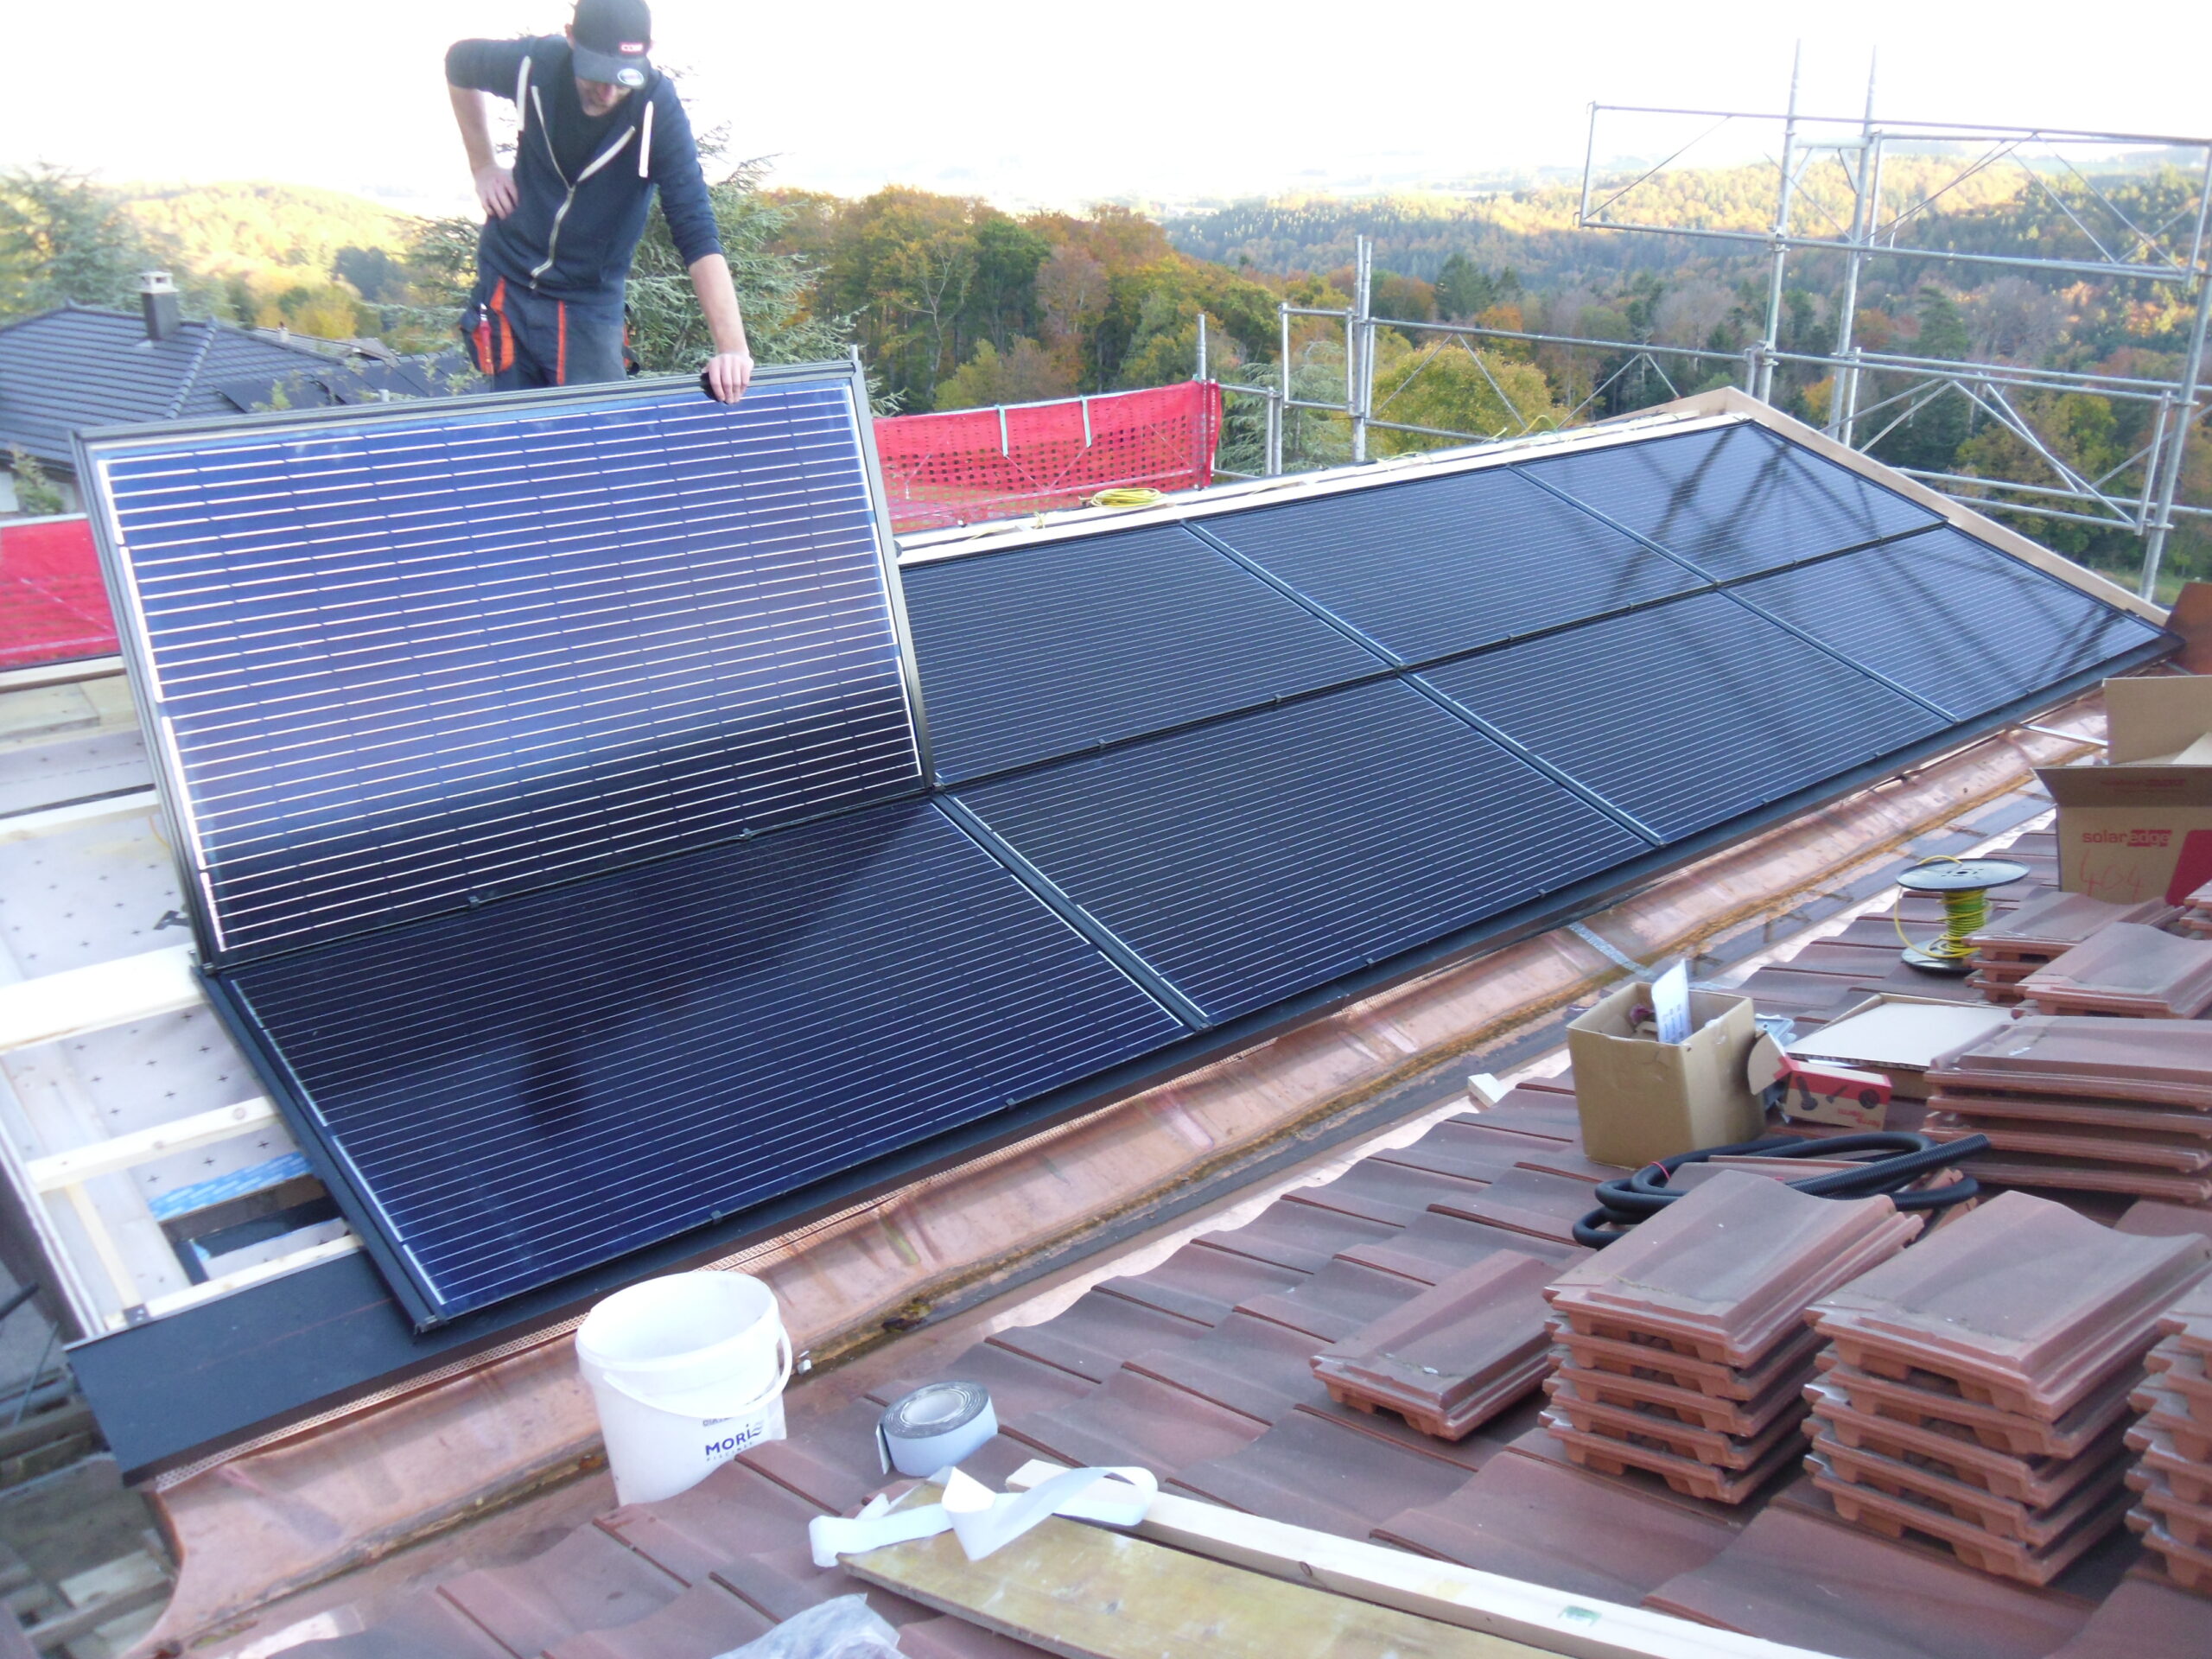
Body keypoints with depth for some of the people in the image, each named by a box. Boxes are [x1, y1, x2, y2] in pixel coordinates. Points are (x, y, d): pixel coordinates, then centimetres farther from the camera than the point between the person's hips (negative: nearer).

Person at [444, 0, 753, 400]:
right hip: (507, 283, 2)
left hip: (590, 304, -2)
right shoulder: (536, 64, -15)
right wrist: (483, 167, 4)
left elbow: (696, 234, -30)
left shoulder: (658, 109, -22)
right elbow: (459, 63, 9)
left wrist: (732, 347, -42)